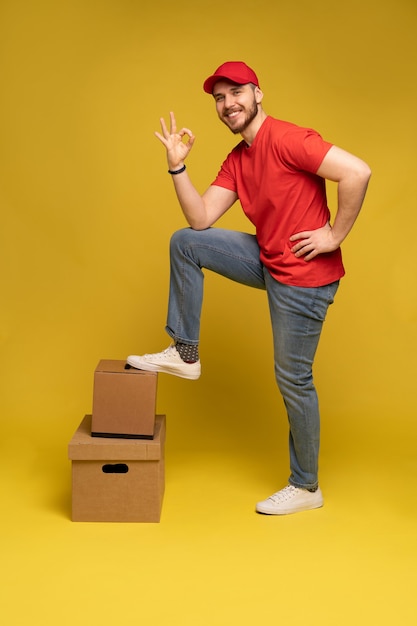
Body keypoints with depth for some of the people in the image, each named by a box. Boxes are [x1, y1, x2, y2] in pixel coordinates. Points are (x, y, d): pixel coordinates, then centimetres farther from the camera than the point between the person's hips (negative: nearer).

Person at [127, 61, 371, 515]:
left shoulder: (286, 139, -18)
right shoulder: (237, 160, 10)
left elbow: (357, 172, -28)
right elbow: (201, 219, 4)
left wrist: (335, 235, -20)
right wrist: (177, 167, -5)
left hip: (305, 275, -8)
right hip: (268, 261, 8)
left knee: (293, 378, 1)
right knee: (184, 243, 3)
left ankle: (305, 487, 19)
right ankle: (184, 354, 8)